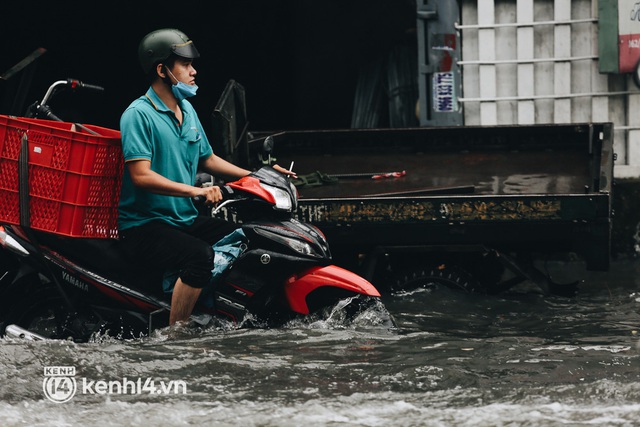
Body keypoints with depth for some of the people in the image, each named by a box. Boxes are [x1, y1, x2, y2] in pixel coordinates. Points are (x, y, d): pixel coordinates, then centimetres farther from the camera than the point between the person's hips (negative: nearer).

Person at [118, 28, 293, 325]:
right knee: (200, 256, -33)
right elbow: (141, 175, -23)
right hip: (144, 226, -9)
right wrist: (196, 191, -32)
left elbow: (208, 160, 25)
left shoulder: (187, 110, 14)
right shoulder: (139, 114, -13)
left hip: (185, 220, 9)